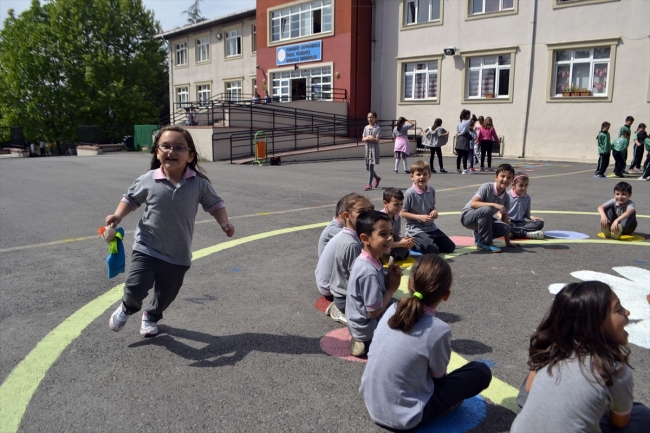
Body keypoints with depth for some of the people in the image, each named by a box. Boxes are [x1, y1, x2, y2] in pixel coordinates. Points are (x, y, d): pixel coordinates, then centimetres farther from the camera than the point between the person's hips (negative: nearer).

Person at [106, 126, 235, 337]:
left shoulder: (199, 183, -10)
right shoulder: (148, 180, -10)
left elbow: (214, 203, 2)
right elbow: (131, 198, 6)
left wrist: (224, 222, -14)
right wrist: (118, 215, -9)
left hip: (178, 255, 1)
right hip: (147, 248, -1)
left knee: (166, 295, 15)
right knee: (136, 287, -15)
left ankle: (151, 316, 50)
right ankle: (126, 308, 23)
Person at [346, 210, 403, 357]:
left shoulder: (367, 261, -3)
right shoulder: (369, 271, -31)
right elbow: (374, 311, -27)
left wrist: (390, 278, -9)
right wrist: (392, 288, -15)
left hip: (363, 324, 9)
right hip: (367, 329, -8)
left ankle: (366, 342, 14)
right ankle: (368, 344, 3)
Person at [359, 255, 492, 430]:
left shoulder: (392, 310, -6)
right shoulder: (438, 330, -22)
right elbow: (439, 375, -5)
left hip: (371, 403, 6)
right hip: (404, 417, -6)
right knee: (481, 371, 2)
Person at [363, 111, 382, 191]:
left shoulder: (378, 128, -5)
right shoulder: (366, 127, 11)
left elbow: (377, 140, -13)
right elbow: (363, 139, 6)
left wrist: (368, 138, -18)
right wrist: (368, 138, -14)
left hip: (374, 149, -6)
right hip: (367, 148, 6)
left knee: (371, 166, -9)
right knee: (368, 167, 12)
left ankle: (369, 185, -4)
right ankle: (377, 178, 36)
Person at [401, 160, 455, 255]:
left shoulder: (431, 191, 2)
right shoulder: (410, 193, -16)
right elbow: (402, 213, -12)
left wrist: (434, 211, -7)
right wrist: (420, 217, -19)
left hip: (431, 227, 7)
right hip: (416, 229, -7)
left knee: (450, 247, 5)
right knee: (433, 250, -21)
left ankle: (428, 242, 21)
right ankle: (412, 243, 4)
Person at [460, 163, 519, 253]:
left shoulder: (506, 197, -3)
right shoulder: (487, 187, -20)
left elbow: (505, 219, 2)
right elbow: (473, 204, -30)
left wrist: (508, 242, 2)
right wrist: (493, 204, -39)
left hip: (483, 218, 6)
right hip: (467, 216, -6)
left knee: (505, 228, -20)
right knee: (486, 209, -36)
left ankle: (479, 235, 7)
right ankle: (485, 243, -21)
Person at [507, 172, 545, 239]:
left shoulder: (527, 198, 12)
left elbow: (527, 213, 19)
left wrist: (532, 217, -4)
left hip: (521, 223, 5)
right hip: (510, 222, -5)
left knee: (540, 223, -17)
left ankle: (514, 232, -30)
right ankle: (526, 233, -30)